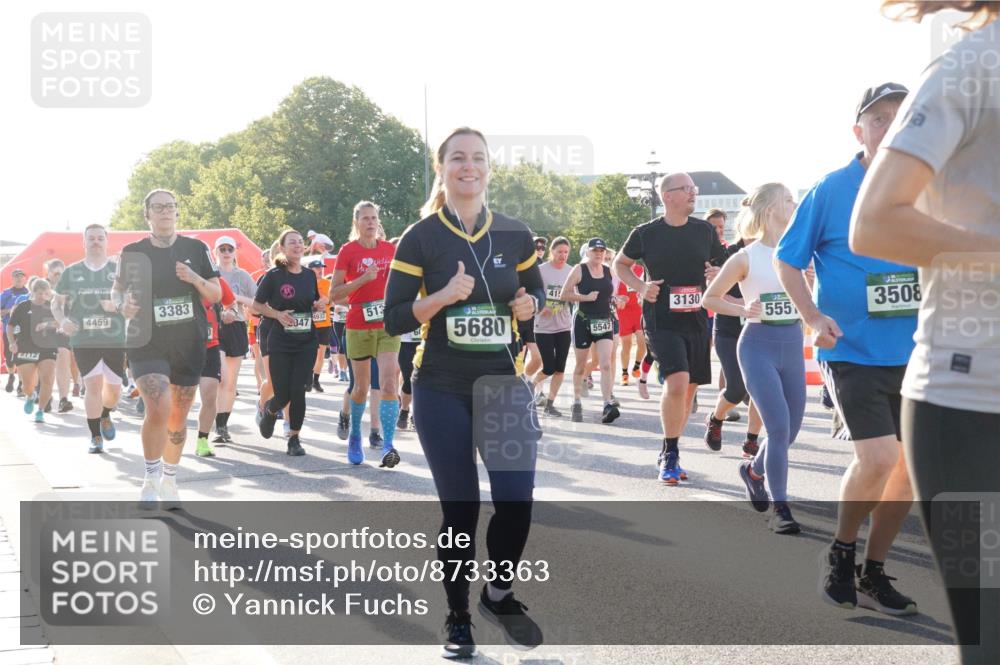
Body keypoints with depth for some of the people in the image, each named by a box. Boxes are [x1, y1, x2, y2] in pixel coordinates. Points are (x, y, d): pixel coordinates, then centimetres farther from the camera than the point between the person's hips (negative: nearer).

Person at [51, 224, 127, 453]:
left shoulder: (119, 270, 6)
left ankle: (105, 416, 38)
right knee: (93, 385, -10)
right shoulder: (72, 272, 8)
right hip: (83, 340, -1)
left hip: (115, 339, 1)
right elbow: (56, 303, 13)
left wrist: (117, 305, -14)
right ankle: (95, 436, 3)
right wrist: (62, 320, -8)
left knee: (114, 388, 5)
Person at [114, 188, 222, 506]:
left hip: (189, 345, 2)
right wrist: (122, 305, -9)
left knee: (178, 418, 10)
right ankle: (151, 478, 1)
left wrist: (194, 279, -13)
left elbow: (216, 294, 6)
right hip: (146, 344, -2)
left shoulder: (196, 249, 4)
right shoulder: (132, 253, 1)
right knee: (158, 410, -21)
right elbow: (117, 289, 13)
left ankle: (169, 480, 30)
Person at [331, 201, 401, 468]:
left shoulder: (390, 249, 7)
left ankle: (388, 446, -14)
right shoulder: (347, 251, -3)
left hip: (388, 325, 2)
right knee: (362, 387, 10)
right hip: (358, 326, -2)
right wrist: (363, 279, -17)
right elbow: (334, 293, -6)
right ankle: (354, 437, 33)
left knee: (389, 384, -13)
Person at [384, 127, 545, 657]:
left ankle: (499, 593, 23)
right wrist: (442, 297, -21)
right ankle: (458, 618, 22)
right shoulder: (419, 239, -4)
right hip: (442, 392, -2)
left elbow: (537, 294, 17)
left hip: (504, 384, 2)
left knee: (517, 502, -7)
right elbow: (394, 320, -5)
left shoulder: (514, 235, 4)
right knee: (459, 510, 2)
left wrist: (528, 306, -6)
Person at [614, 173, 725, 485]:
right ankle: (670, 454, -4)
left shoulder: (705, 230, 6)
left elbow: (723, 266, 18)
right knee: (677, 382, -22)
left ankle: (668, 455, 28)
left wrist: (718, 274, -6)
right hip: (661, 321, -4)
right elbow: (620, 264, 11)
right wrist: (641, 286, -7)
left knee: (690, 388, 10)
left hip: (696, 321, 5)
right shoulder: (646, 233, -2)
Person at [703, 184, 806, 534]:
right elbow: (709, 299, 2)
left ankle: (754, 470, 38)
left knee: (791, 429, 9)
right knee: (779, 426, -14)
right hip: (759, 346, -5)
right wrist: (744, 310, -12)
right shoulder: (746, 258, -5)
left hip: (793, 345, 5)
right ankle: (780, 508, -5)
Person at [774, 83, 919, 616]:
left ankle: (873, 573, 25)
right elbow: (787, 260, -2)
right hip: (851, 350, -5)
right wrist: (814, 318, -14)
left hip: (910, 351, 5)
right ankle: (841, 554, 11)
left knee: (911, 463, 7)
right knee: (877, 457, -17)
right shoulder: (831, 190, -6)